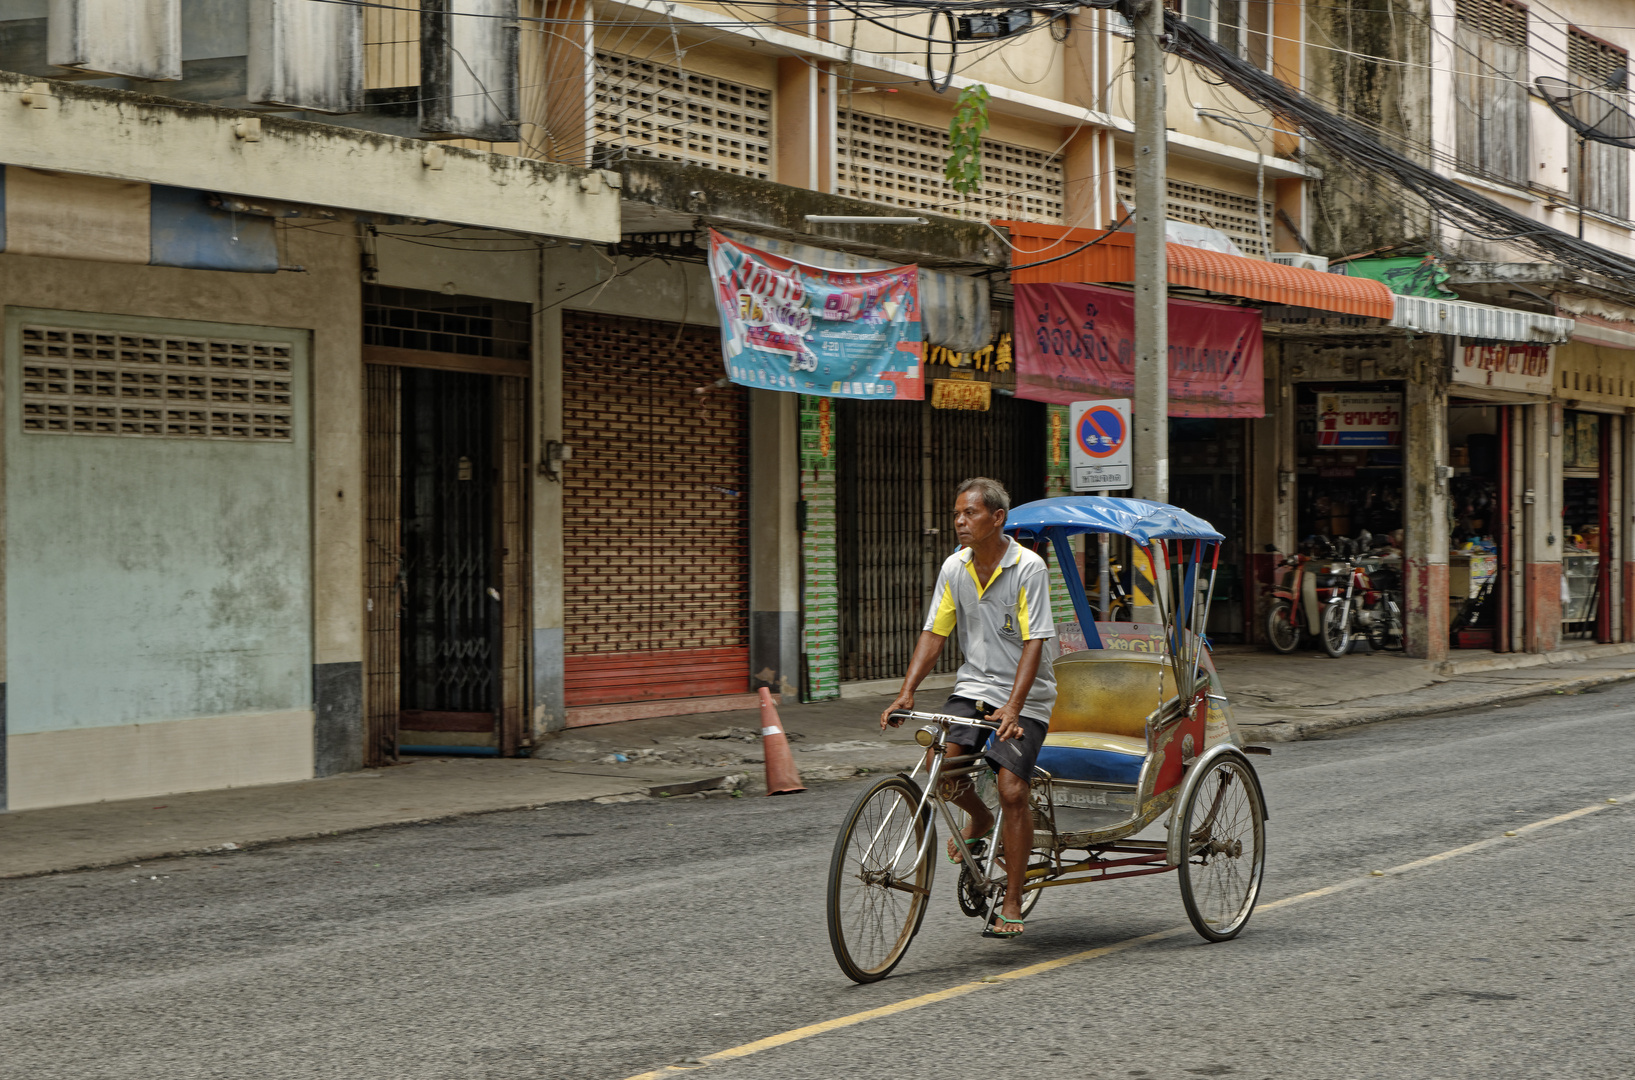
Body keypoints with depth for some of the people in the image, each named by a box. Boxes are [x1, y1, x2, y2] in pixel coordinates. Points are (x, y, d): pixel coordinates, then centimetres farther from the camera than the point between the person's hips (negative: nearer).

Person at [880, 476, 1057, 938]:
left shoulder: (1029, 567, -14)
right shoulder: (955, 567, 1)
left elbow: (1033, 643, -19)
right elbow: (934, 634, 3)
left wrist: (1012, 707, -29)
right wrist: (907, 691, -10)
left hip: (1023, 696, -4)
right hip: (973, 687, 4)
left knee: (1012, 790, -14)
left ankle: (1012, 904, -3)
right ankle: (979, 819, 17)